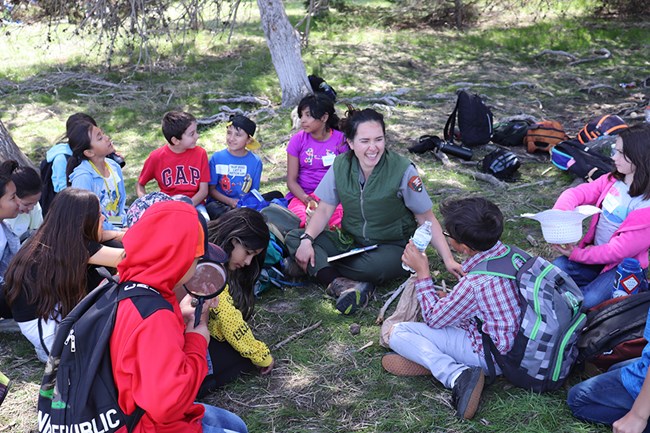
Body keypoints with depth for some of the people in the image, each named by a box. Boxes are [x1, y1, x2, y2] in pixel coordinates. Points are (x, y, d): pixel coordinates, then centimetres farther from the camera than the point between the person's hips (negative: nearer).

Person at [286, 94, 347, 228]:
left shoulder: (341, 139, 1)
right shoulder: (298, 139, 3)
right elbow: (291, 180, 2)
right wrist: (308, 200, -16)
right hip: (302, 195, 0)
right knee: (301, 219, -35)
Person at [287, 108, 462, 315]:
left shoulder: (402, 170, -17)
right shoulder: (341, 165, -6)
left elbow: (426, 218, -12)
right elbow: (325, 209, -1)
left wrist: (448, 259, -21)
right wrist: (307, 239, -19)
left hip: (394, 247, -4)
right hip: (351, 241, 5)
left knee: (375, 266, -40)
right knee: (294, 238, -16)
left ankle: (314, 267, -15)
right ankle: (347, 286, -33)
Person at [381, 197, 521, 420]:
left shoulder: (475, 282, -29)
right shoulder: (505, 251, -6)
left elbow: (433, 319, -12)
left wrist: (422, 272, -7)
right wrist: (450, 298, 6)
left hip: (492, 355, -9)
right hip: (513, 342, 9)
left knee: (398, 334, -10)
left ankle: (457, 375, -20)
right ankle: (431, 357, 4)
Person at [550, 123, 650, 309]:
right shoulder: (613, 180, -2)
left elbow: (621, 250, -23)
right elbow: (577, 193, -3)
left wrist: (578, 255, -21)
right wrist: (560, 211, -27)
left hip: (623, 266, -6)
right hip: (596, 252, 6)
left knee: (588, 301, -26)